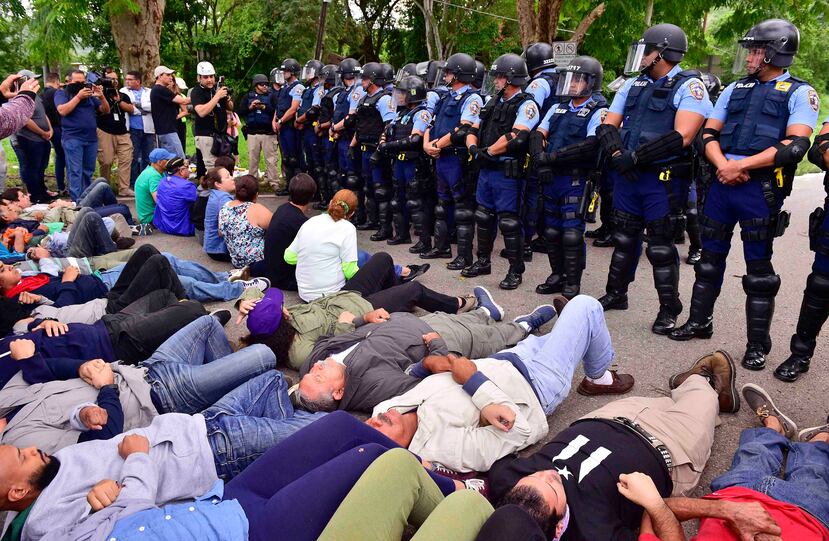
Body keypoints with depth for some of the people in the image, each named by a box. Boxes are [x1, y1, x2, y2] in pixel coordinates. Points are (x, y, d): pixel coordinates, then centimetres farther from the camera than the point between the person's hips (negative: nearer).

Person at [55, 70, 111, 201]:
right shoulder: (62, 93, 4)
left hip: (92, 138, 5)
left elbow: (106, 111, 13)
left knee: (88, 172, 9)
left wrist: (101, 97, -5)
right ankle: (76, 201, -11)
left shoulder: (90, 94, 16)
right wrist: (78, 96, -15)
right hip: (72, 138, -5)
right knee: (75, 172, -9)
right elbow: (63, 111, -13)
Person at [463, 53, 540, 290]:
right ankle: (483, 262, 31)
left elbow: (515, 137, -23)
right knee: (484, 216, 16)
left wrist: (488, 151, -16)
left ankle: (516, 271, 10)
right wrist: (474, 147, -6)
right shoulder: (493, 102, 15)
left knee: (509, 222, -3)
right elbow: (473, 130, 15)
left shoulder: (526, 105, -10)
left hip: (507, 173, -8)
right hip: (485, 169, 8)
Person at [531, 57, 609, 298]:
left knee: (572, 233, -7)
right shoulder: (558, 108, 16)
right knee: (551, 231, 12)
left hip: (577, 180, -6)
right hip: (551, 177, 7)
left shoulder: (598, 111, -5)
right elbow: (537, 135, 6)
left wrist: (553, 156, -20)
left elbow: (591, 146, -20)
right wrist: (541, 161, -13)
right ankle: (557, 276, 25)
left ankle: (573, 283, 5)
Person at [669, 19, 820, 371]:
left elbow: (795, 145, -12)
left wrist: (742, 165, -18)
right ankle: (699, 322, 27)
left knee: (758, 267, 1)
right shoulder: (735, 89, 15)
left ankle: (757, 344, 12)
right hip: (722, 182, 5)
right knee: (710, 257, 12)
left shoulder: (799, 93, 1)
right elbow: (708, 135, 10)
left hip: (761, 189, -5)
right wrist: (723, 165, -10)